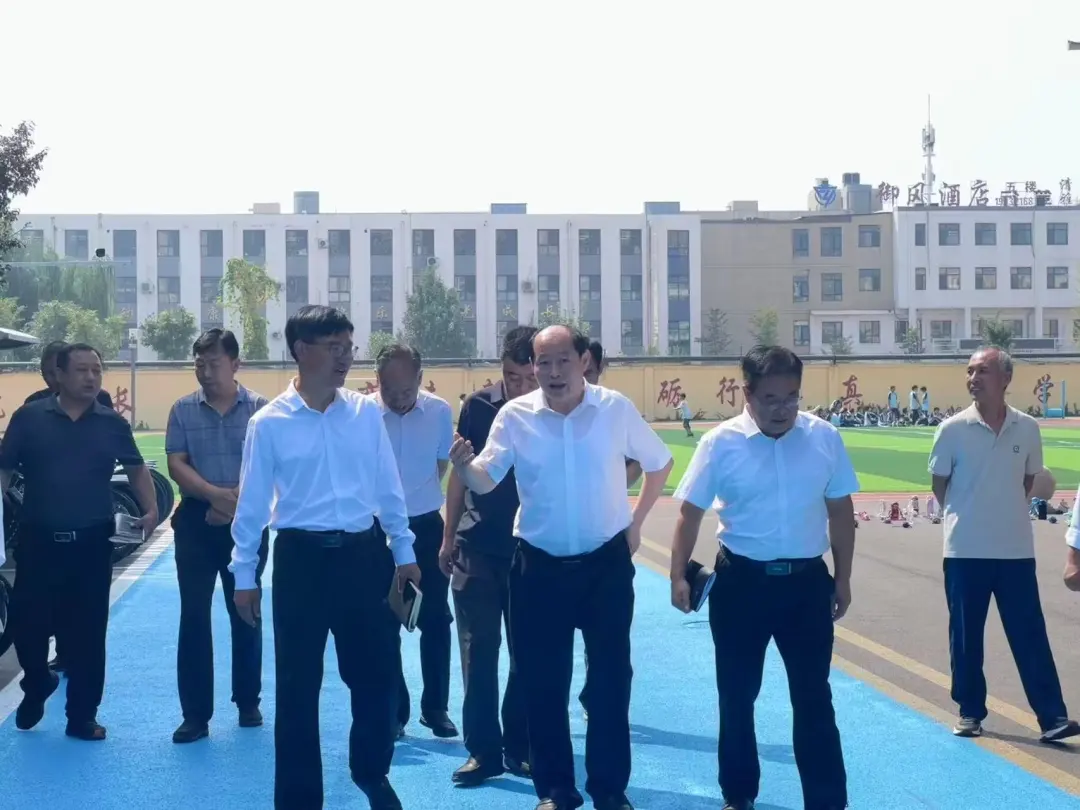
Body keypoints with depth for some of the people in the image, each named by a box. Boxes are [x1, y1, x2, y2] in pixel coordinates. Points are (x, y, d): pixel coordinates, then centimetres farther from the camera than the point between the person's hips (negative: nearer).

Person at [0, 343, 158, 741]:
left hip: (91, 543, 1)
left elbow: (136, 469, 13)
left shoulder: (113, 423, 4)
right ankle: (36, 685, 35)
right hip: (39, 541, -1)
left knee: (87, 631, 5)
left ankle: (82, 716, 16)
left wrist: (151, 509, -1)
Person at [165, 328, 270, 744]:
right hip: (197, 521, 1)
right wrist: (215, 494, -18)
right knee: (194, 615, 1)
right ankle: (195, 714, 7)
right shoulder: (183, 409, 2)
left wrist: (236, 502, -16)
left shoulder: (260, 408, -2)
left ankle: (248, 702, 23)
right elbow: (176, 464, -3)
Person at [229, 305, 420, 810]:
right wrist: (244, 575, 2)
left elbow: (388, 487, 9)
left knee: (377, 673, 11)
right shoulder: (269, 423, -5)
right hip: (301, 558, -2)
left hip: (362, 554, 2)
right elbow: (252, 503, 0)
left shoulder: (367, 412, 1)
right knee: (298, 686, 7)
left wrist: (403, 552, 11)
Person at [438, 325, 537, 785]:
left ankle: (519, 747, 18)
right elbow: (461, 472, 3)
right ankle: (483, 750, 9)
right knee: (478, 650, 2)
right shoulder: (479, 407, -7)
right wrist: (449, 537, 4)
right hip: (478, 546, 0)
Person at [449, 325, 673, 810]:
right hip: (539, 567, 0)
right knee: (542, 682, 5)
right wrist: (463, 465, -35)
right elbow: (485, 480, -13)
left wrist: (635, 521, 6)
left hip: (606, 563, 0)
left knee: (611, 678, 7)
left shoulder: (616, 409, -6)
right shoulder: (515, 415, -6)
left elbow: (659, 462, 8)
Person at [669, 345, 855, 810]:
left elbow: (840, 512, 7)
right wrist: (678, 575, -8)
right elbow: (690, 513, -2)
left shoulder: (825, 438, -2)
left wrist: (843, 578, 9)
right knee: (737, 695, 11)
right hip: (740, 581, -1)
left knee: (813, 698, 5)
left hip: (807, 581, 1)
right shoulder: (720, 443, -8)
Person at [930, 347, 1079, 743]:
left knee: (1030, 634, 2)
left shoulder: (1027, 428, -1)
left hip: (1016, 549, 1)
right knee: (966, 635, 7)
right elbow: (939, 482, 4)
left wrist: (1009, 513, 7)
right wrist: (965, 516, 5)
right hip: (965, 550, -1)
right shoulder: (953, 429, -7)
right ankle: (970, 711, 20)